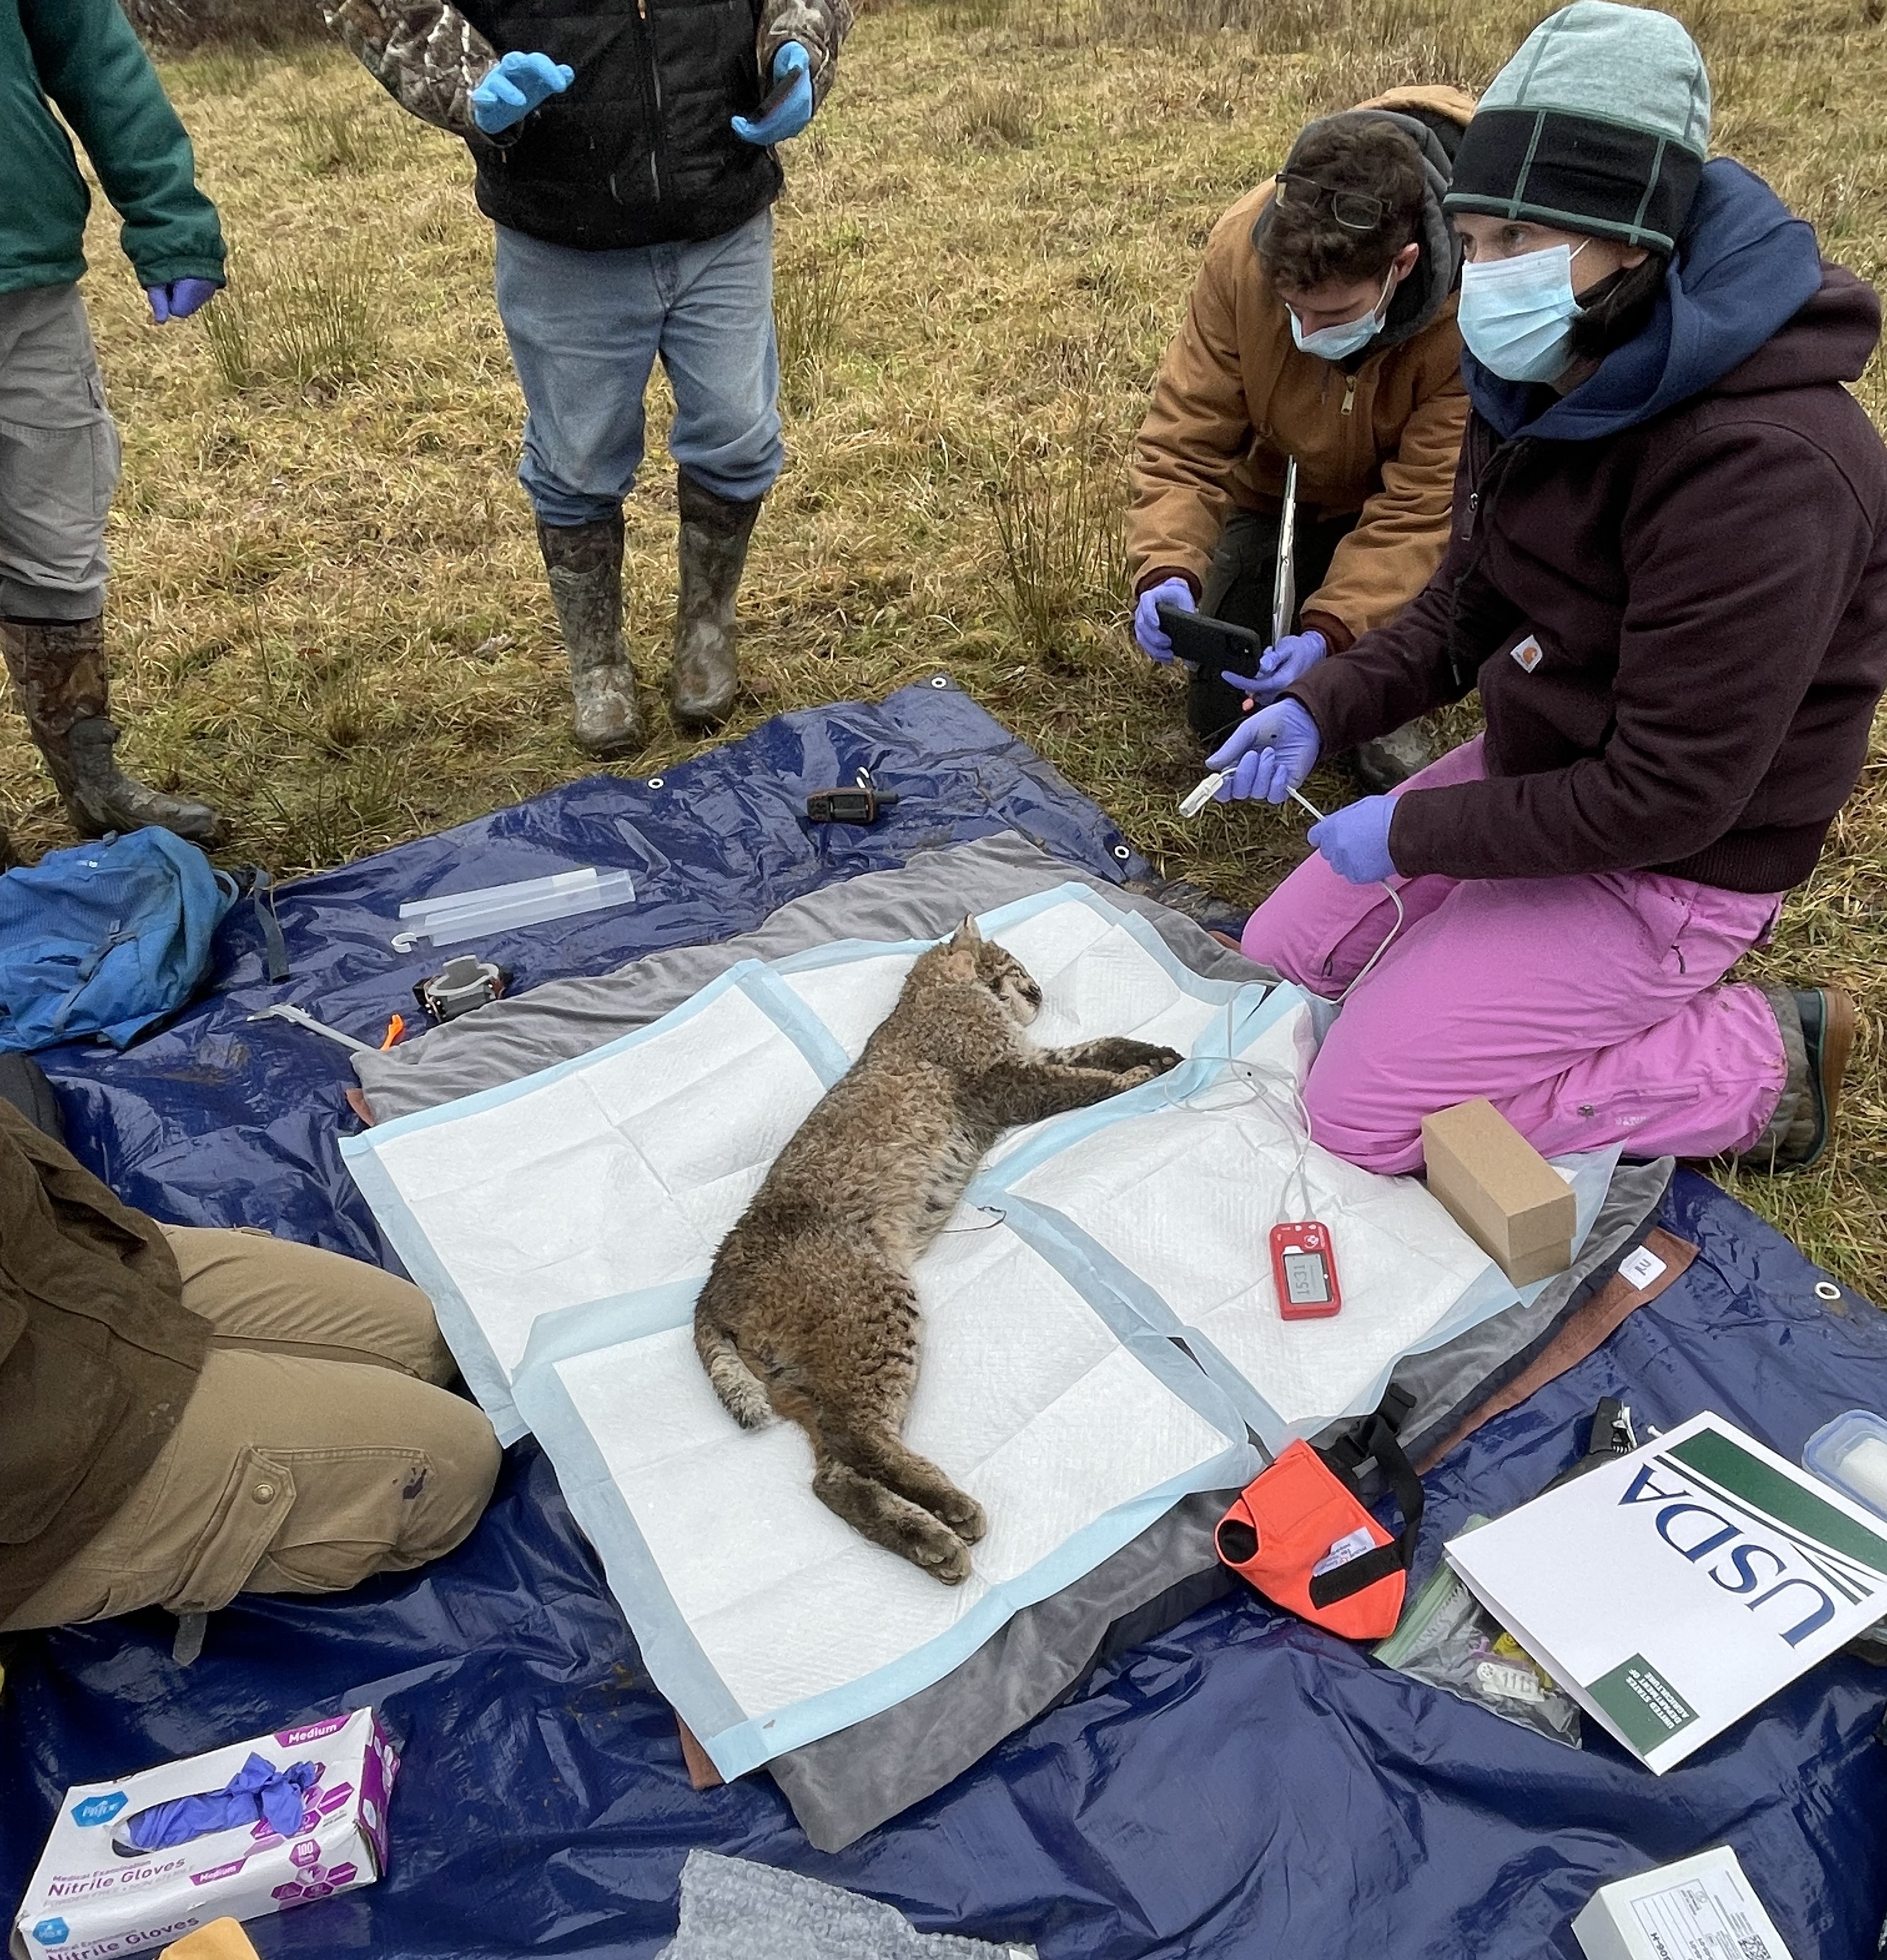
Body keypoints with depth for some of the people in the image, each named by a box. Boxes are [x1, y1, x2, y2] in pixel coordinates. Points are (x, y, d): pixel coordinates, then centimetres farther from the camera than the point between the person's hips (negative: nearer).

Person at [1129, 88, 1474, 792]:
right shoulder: (1242, 247, -30)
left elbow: (1420, 507, -32)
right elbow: (1185, 436, -24)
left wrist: (1330, 632, -45)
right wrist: (1168, 569, -40)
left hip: (1398, 496, -1)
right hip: (1282, 488, 2)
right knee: (1220, 713, -4)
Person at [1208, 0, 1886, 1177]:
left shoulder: (1758, 467, -31)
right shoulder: (1546, 383, -2)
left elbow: (1665, 799, -28)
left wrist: (1412, 832, -20)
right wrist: (1321, 711, -6)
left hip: (1667, 864, -9)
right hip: (1540, 775, 9)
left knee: (1363, 1112, -10)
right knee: (1275, 963, 13)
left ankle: (1761, 1064, 2)